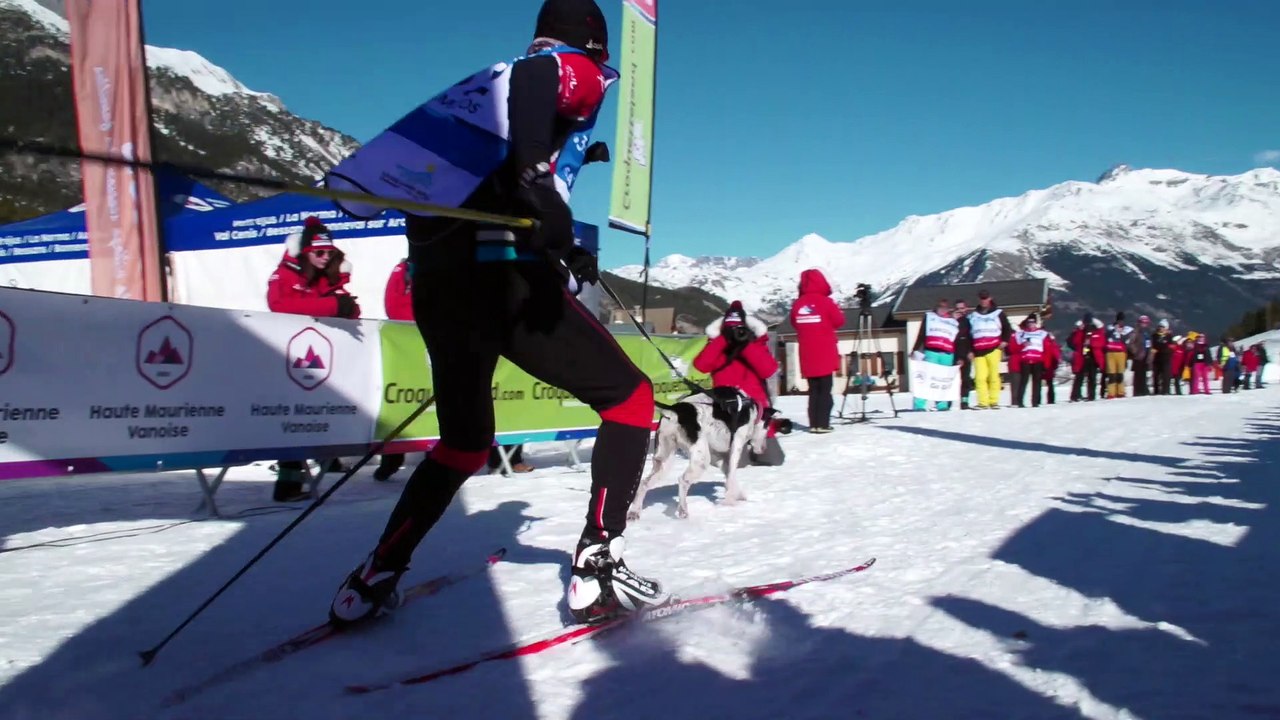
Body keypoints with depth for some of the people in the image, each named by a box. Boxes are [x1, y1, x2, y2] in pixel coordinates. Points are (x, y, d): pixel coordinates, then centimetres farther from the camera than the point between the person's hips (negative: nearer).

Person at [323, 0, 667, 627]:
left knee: (464, 443, 24)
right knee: (630, 397, 8)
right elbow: (534, 74, -16)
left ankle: (373, 579, 22)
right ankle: (596, 566, 0)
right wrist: (537, 176, -30)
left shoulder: (493, 81, 28)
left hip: (434, 283, 8)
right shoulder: (581, 71, 8)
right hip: (504, 275, -7)